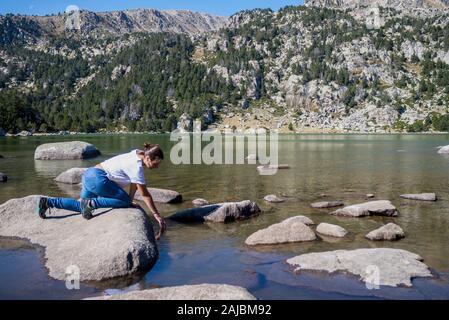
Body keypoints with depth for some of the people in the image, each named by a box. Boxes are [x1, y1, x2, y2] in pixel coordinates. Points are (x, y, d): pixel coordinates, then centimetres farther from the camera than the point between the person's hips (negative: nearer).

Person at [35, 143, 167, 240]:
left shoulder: (138, 154, 4)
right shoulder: (136, 166, -21)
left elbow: (134, 182, 13)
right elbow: (144, 194, -19)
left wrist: (131, 200, 10)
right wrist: (157, 215, -14)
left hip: (89, 175, 10)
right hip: (97, 178, -10)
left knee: (80, 206, 18)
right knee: (125, 201, -14)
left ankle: (47, 201, 15)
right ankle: (91, 203, -10)